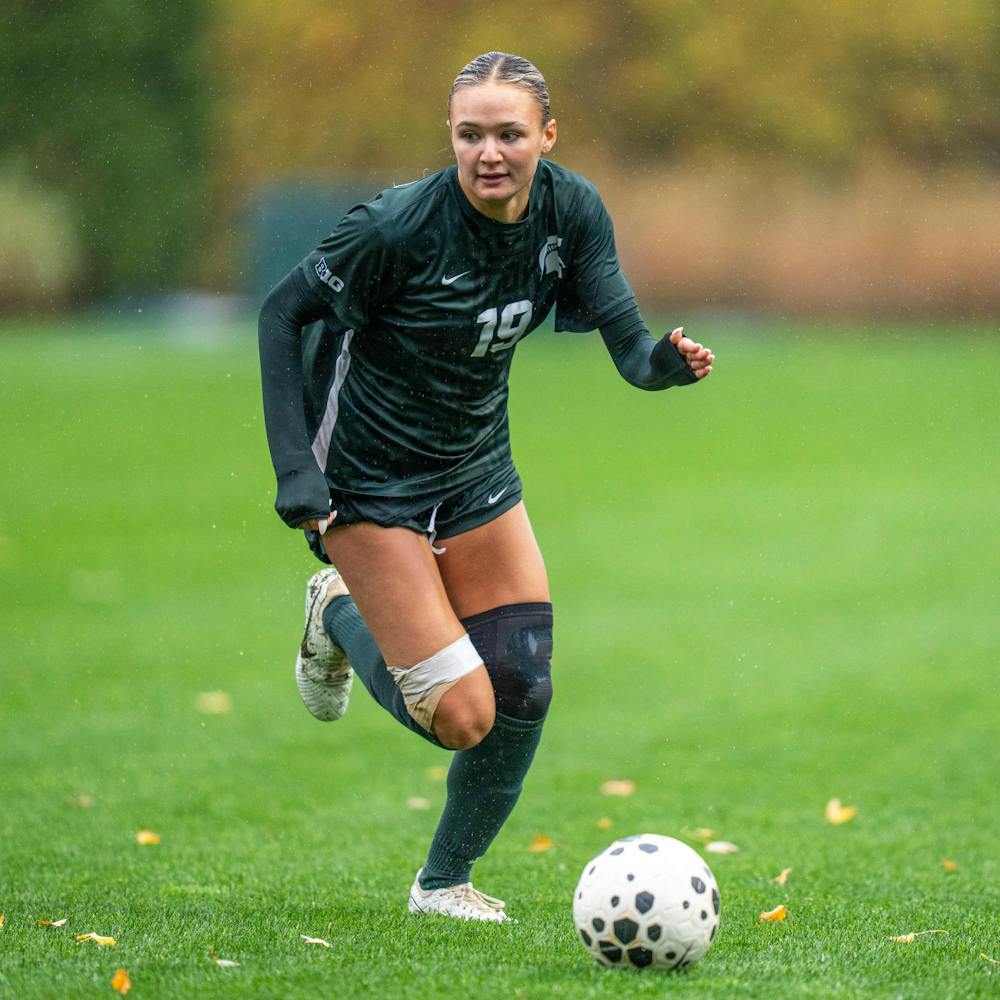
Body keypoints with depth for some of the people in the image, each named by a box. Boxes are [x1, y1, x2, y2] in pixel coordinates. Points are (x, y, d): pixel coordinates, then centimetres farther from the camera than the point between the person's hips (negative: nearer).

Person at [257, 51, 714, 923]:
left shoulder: (572, 210, -11)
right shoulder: (400, 224, -25)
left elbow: (628, 346, -13)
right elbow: (284, 312, -13)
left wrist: (668, 361, -37)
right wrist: (294, 464, -18)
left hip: (476, 472, 5)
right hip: (368, 483, -5)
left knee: (523, 693, -2)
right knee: (462, 715, -12)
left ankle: (446, 880, 22)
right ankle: (339, 617, 19)